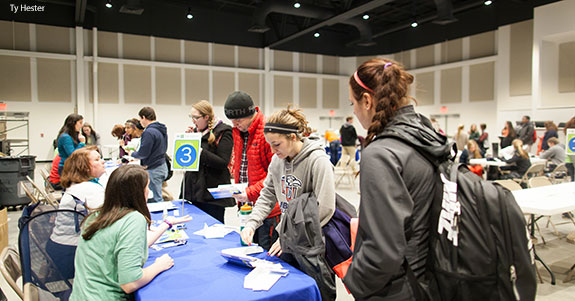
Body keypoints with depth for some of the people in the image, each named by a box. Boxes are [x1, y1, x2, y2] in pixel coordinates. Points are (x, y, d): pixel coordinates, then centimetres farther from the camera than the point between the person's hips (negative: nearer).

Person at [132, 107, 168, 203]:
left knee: (157, 199, -1)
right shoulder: (162, 129, 10)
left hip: (153, 169, -9)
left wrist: (133, 154, 3)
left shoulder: (149, 132, -19)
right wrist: (137, 157, 17)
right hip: (162, 166, 9)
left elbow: (143, 153, -19)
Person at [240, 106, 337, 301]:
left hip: (312, 246, -6)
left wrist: (290, 238, -21)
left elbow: (324, 209, -23)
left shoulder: (318, 161, -20)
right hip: (287, 244, 6)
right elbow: (268, 195, 10)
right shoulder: (277, 160, 2)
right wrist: (252, 222, -5)